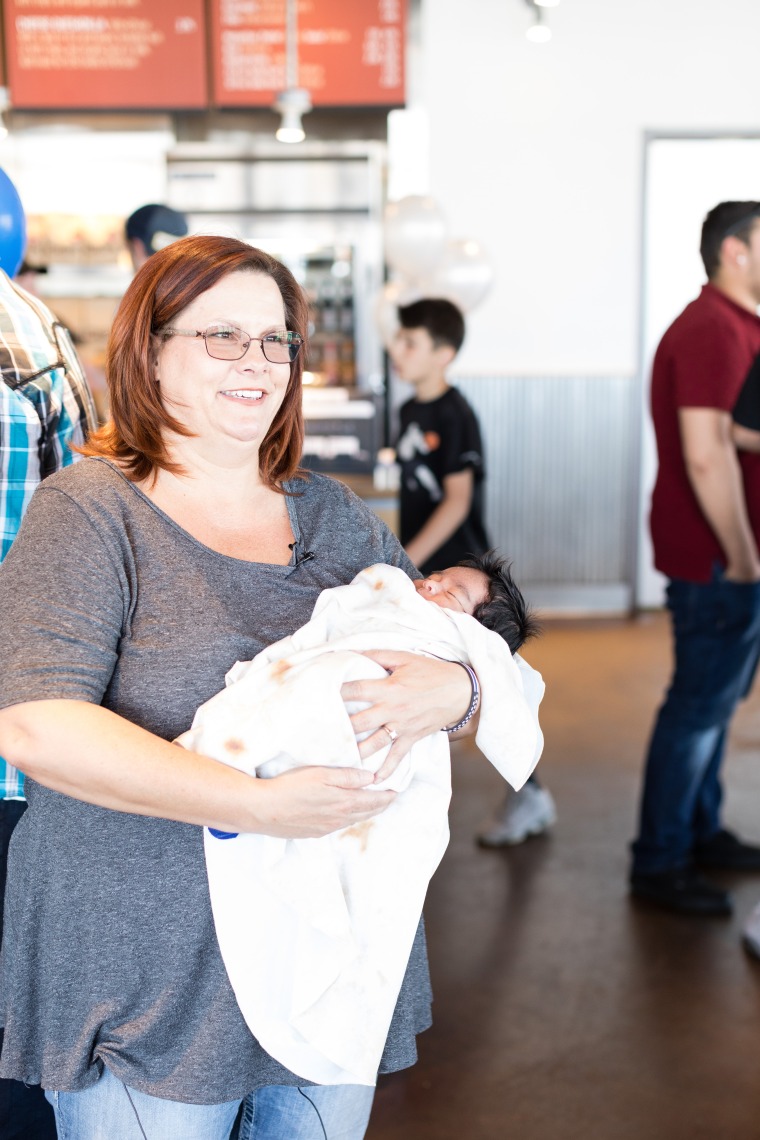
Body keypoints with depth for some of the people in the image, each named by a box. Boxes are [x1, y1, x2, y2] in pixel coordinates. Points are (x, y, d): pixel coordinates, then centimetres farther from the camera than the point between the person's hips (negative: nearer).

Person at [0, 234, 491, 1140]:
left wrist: (451, 691, -18)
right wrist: (263, 807, -27)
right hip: (144, 978, -5)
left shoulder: (334, 517, 7)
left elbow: (485, 672, 8)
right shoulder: (89, 512, -9)